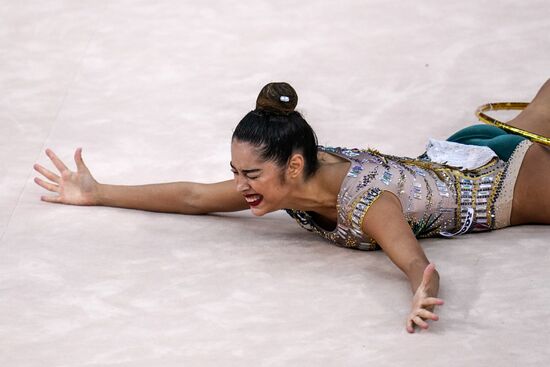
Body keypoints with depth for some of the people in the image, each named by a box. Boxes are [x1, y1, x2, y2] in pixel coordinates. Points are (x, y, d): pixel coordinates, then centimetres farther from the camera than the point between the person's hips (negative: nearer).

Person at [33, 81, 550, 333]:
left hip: (502, 178, -6)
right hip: (444, 159, 6)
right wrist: (96, 194, -17)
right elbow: (194, 197, -17)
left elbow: (417, 265, -60)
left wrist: (422, 300, -83)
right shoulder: (292, 178, -25)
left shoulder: (367, 203, -46)